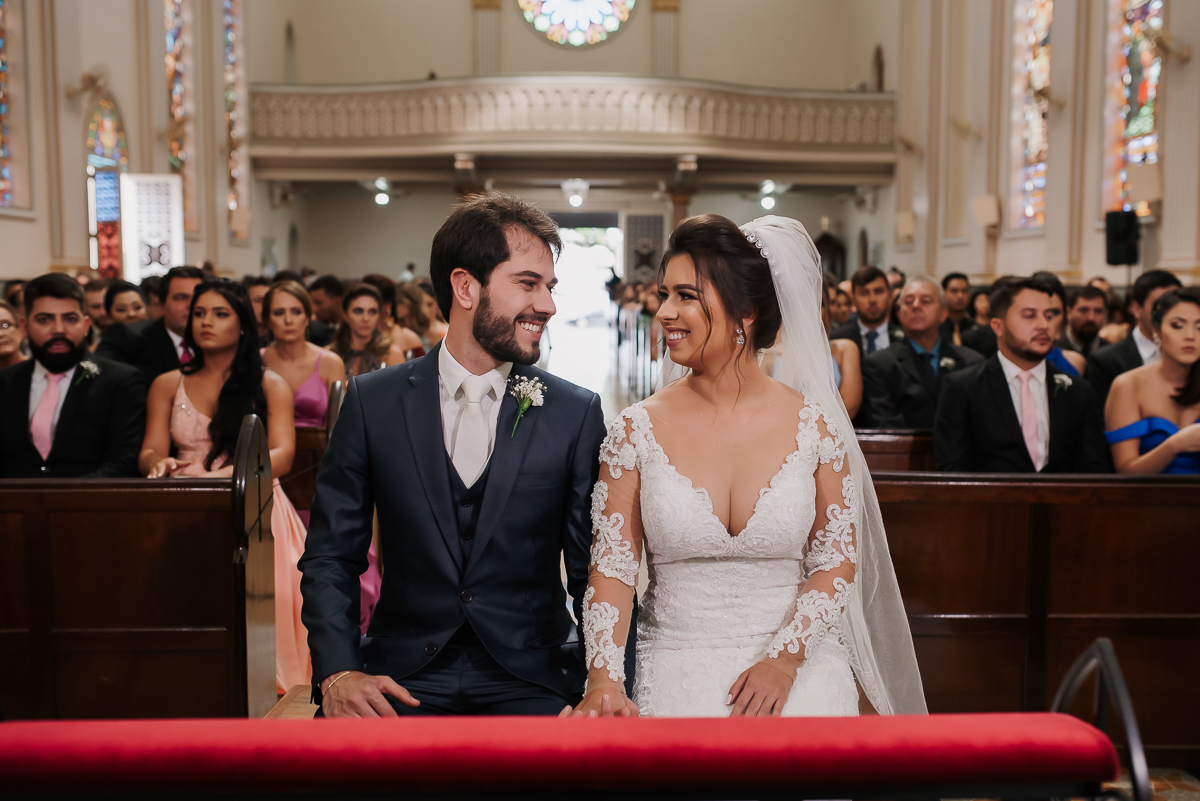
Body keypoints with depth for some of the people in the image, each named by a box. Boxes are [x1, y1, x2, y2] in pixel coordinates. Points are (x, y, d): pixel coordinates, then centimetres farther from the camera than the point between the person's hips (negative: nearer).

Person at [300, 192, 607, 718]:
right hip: (403, 674, 0)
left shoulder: (577, 413, -1)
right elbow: (330, 557, 4)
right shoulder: (373, 400, 1)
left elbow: (593, 571, 1)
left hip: (527, 679, 0)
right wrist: (337, 672, -12)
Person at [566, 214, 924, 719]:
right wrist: (603, 681, -19)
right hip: (676, 680, 0)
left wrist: (784, 659, -13)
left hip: (795, 674, 0)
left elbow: (838, 559, -2)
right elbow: (612, 565, -7)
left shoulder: (813, 425, -6)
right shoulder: (637, 431, -7)